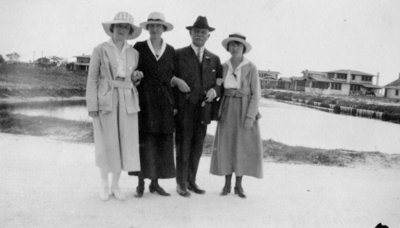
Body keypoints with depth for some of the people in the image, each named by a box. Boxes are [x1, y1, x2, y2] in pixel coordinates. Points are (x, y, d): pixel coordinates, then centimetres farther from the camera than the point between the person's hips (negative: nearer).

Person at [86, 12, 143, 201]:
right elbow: (92, 78, -3)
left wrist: (136, 76, -3)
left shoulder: (133, 53, 11)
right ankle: (104, 185, 17)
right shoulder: (100, 50, 0)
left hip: (127, 101, 4)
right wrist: (92, 106, -10)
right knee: (106, 143, 0)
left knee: (124, 142, 2)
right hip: (105, 100, -3)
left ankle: (115, 186, 15)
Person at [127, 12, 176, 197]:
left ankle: (155, 183, 15)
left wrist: (174, 104, 5)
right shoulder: (139, 47, 4)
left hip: (164, 102, 3)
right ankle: (141, 184, 7)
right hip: (144, 100, -2)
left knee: (162, 143, 4)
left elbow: (172, 77, 11)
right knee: (144, 142, -3)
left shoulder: (170, 51, 10)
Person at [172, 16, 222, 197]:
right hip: (184, 109, -3)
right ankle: (181, 183, 11)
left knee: (197, 147, 9)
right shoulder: (179, 54, 4)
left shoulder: (214, 59, 14)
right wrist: (176, 80, -13)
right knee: (183, 146, 0)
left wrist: (214, 90, -5)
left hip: (203, 109, 4)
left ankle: (191, 180, 21)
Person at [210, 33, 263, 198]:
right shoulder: (224, 67, 6)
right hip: (228, 110, 3)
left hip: (246, 110, -3)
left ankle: (239, 185, 12)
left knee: (244, 147, -2)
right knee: (227, 145, 1)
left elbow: (256, 94, -8)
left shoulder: (251, 68, -6)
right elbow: (221, 89, 11)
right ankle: (227, 184, 13)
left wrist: (250, 116, -16)